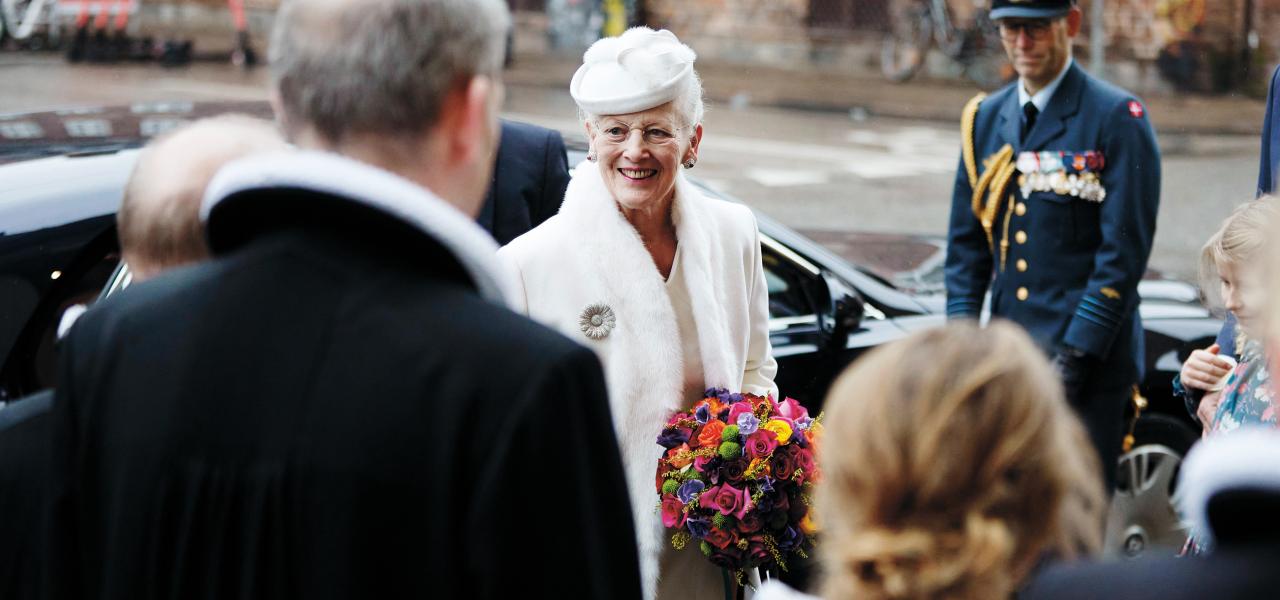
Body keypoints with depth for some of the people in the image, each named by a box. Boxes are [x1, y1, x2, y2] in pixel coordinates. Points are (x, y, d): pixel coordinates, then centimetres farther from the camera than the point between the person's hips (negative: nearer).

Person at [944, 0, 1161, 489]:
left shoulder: (1118, 118, -5)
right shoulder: (985, 119, 12)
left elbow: (1124, 253, -10)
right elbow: (966, 244, 14)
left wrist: (1075, 357, -16)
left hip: (1089, 362, -5)